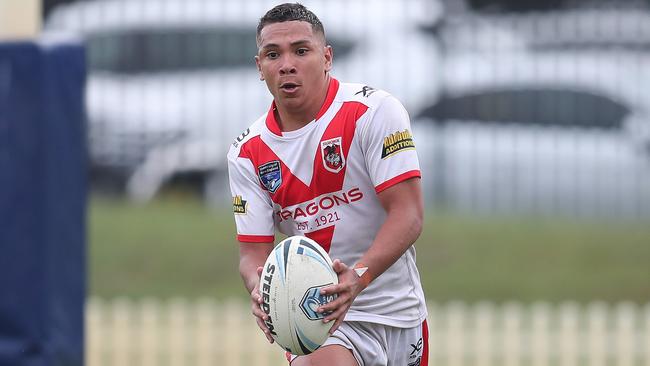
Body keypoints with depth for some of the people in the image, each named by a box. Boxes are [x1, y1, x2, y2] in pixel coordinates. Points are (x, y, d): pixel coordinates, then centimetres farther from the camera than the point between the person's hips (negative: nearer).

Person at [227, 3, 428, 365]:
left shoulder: (375, 111, -9)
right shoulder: (248, 153, 1)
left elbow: (408, 214, -16)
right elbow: (254, 250, 0)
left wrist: (357, 278, -32)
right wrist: (260, 289, -25)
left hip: (397, 311, -1)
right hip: (315, 314, 1)